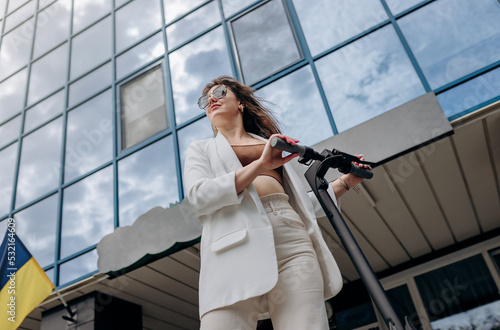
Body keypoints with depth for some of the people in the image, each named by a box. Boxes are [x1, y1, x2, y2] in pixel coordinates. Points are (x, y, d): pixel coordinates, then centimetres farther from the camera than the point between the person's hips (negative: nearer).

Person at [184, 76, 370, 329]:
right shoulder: (200, 149, 24)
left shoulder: (274, 145, 32)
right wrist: (260, 164, -6)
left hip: (291, 235, 3)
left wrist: (346, 181, 26)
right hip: (236, 243, -2)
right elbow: (198, 195, 1)